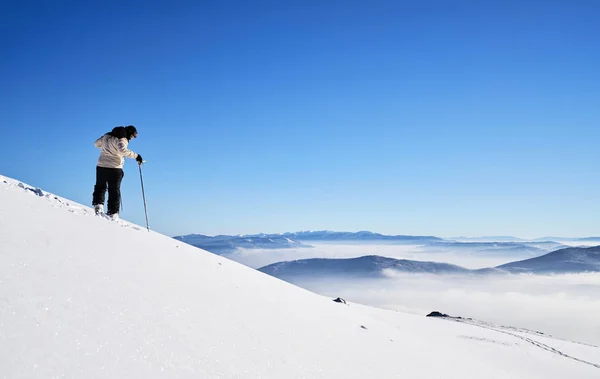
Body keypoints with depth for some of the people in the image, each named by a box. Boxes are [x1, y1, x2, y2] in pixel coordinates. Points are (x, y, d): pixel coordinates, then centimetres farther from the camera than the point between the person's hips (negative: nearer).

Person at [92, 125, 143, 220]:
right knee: (114, 191, 4)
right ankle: (113, 213, 2)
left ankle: (98, 204, 5)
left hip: (101, 166, 5)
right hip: (115, 169, -5)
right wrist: (136, 156, -27)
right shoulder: (122, 140, -11)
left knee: (100, 187, 21)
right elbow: (122, 150, -32)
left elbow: (96, 143, 22)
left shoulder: (107, 135, 10)